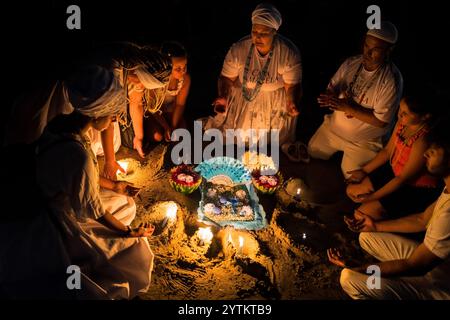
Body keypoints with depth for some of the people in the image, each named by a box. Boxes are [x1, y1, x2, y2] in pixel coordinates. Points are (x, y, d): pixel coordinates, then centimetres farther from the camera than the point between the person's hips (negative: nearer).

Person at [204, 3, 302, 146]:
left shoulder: (289, 53, -22)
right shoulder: (238, 49, -20)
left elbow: (292, 86, -13)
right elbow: (227, 78, -6)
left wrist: (292, 104, -35)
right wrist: (223, 97, -27)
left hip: (276, 103, -1)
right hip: (243, 97, 1)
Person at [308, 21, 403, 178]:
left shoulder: (392, 80, -27)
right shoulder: (351, 63, -10)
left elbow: (380, 121, -26)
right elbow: (332, 88, 4)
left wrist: (348, 107, -30)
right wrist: (329, 98, -22)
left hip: (363, 142, -5)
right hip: (333, 128, 5)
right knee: (311, 154, 15)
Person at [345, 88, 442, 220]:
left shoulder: (423, 140, -34)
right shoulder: (402, 123, -10)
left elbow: (402, 179, -25)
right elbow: (387, 150, 6)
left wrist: (372, 197, -19)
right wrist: (364, 170, 2)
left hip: (417, 189, -8)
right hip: (394, 171, 8)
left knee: (364, 213, -13)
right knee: (352, 190, 5)